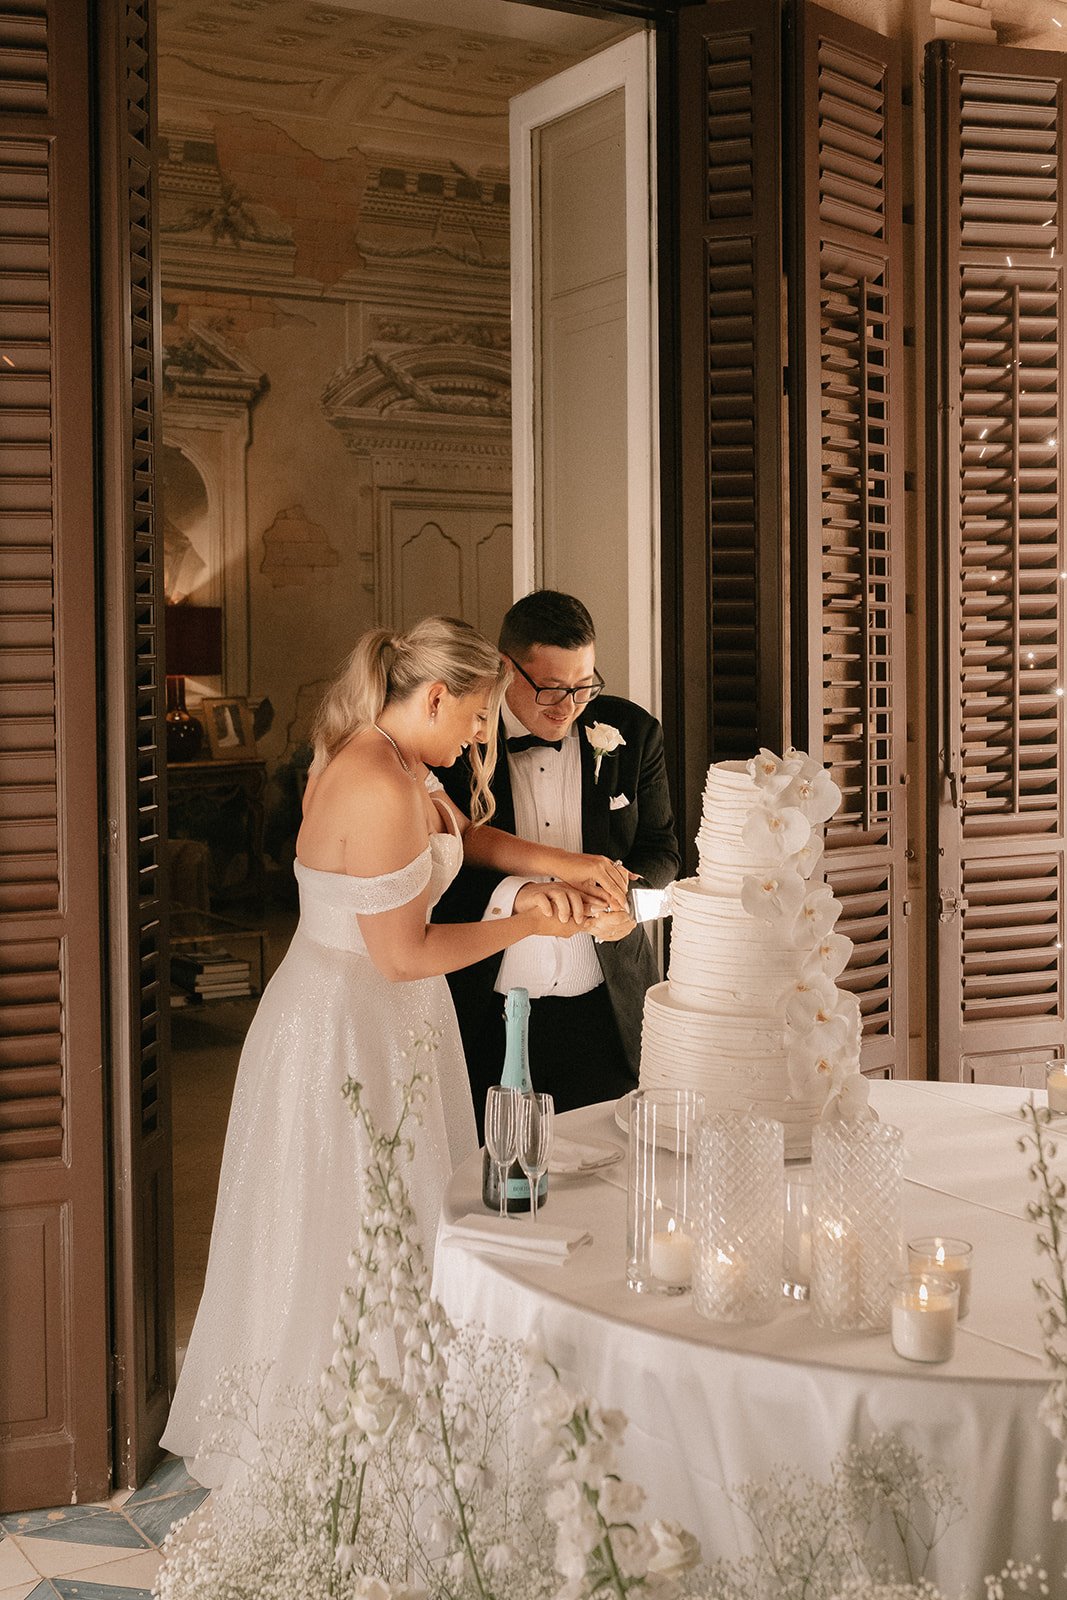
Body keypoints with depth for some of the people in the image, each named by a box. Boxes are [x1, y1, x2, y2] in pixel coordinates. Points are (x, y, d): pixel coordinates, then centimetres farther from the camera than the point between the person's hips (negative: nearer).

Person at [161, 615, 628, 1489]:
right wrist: (525, 922, -13)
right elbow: (403, 953, -24)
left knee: (381, 1229, 20)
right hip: (350, 1033, -10)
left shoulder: (383, 760, 4)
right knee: (349, 1237, 6)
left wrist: (567, 867, 7)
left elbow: (460, 834, 19)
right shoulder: (381, 791, -27)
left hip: (369, 1019, 10)